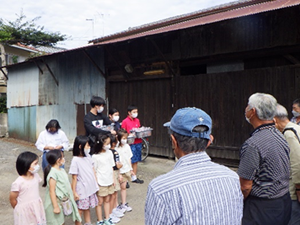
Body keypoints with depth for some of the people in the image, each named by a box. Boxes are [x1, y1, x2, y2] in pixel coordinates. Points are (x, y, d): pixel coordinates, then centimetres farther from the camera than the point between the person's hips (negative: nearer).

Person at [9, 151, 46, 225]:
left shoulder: (36, 176, -7)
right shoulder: (18, 183, -25)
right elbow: (12, 199, -11)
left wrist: (35, 204, 10)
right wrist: (19, 210, 4)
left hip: (37, 208, 5)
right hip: (24, 211, -5)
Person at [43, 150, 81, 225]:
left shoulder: (62, 170, 4)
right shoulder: (53, 173, -23)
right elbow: (52, 191, -23)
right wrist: (55, 207, -23)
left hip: (65, 201, 8)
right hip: (56, 202, -8)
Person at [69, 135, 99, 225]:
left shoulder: (88, 156, 1)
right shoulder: (75, 160, -18)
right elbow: (74, 178, -15)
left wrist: (96, 183, 11)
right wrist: (74, 192, -12)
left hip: (91, 188, 6)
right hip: (81, 190, -6)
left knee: (87, 208, 20)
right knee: (80, 210, 7)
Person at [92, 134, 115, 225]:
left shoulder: (109, 153, -1)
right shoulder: (95, 156, -17)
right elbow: (94, 171, -12)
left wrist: (113, 179, 9)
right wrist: (96, 184, -12)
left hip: (109, 181, 5)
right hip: (101, 183, -5)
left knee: (107, 200, 18)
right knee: (100, 202, 9)